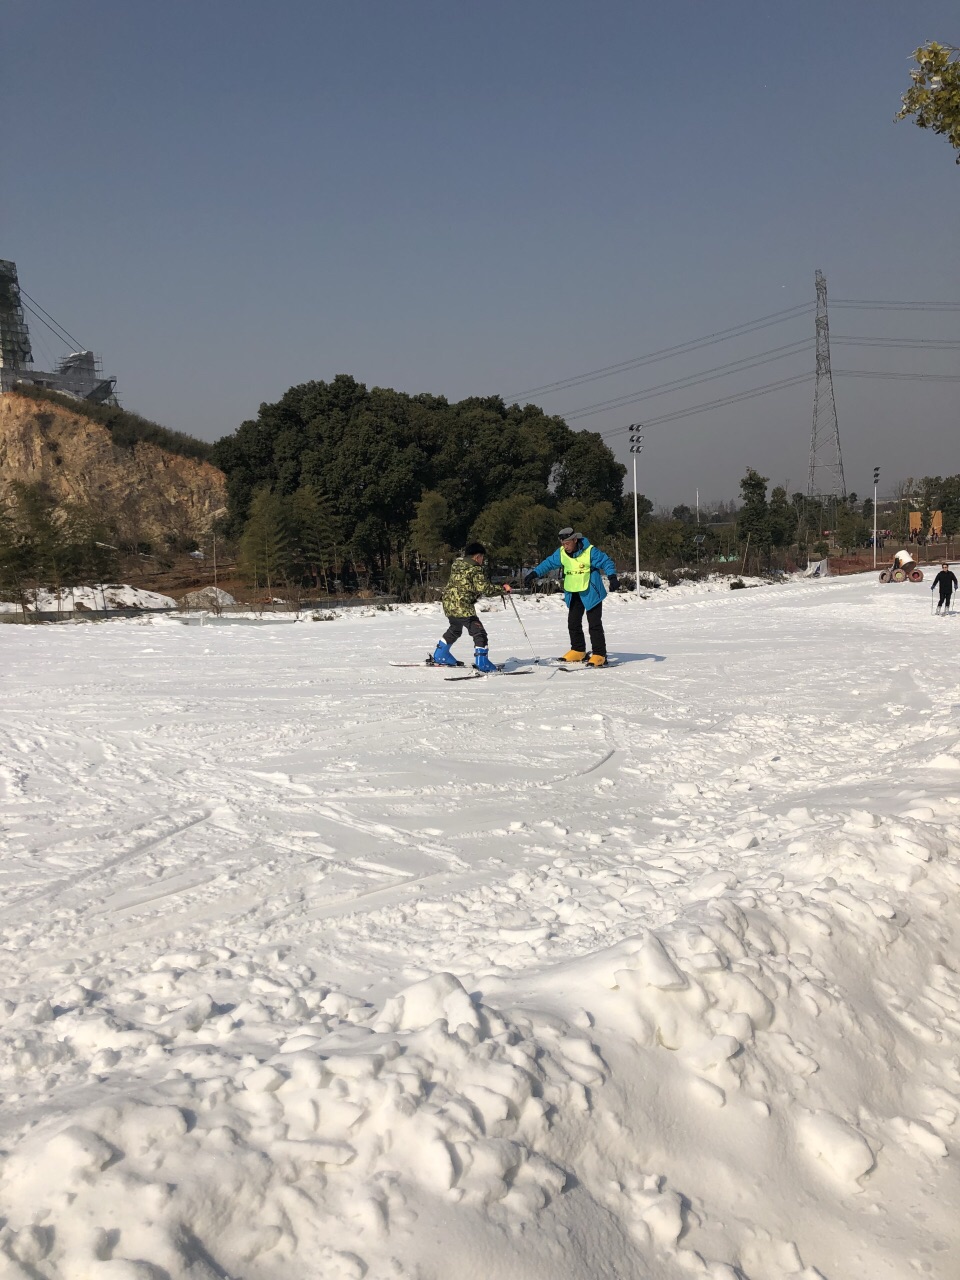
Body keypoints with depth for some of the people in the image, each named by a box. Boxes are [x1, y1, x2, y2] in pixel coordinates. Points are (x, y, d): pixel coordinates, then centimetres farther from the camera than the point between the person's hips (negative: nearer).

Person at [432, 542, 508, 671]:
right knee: (479, 633, -6)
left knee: (455, 630, 30)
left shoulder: (456, 564, 11)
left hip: (449, 605, 9)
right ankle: (482, 663, -13)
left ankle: (440, 656, 40)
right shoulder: (475, 570, -13)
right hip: (463, 608, -9)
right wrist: (503, 589, -7)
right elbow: (485, 588, -18)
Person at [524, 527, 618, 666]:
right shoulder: (561, 553, 0)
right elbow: (548, 563, 10)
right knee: (573, 623, 11)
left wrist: (612, 577, -27)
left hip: (591, 593, -6)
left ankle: (599, 655, -5)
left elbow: (607, 562, -13)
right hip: (573, 594, 6)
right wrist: (534, 574, 3)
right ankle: (578, 651, 25)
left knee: (595, 624, -7)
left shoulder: (590, 551, -16)